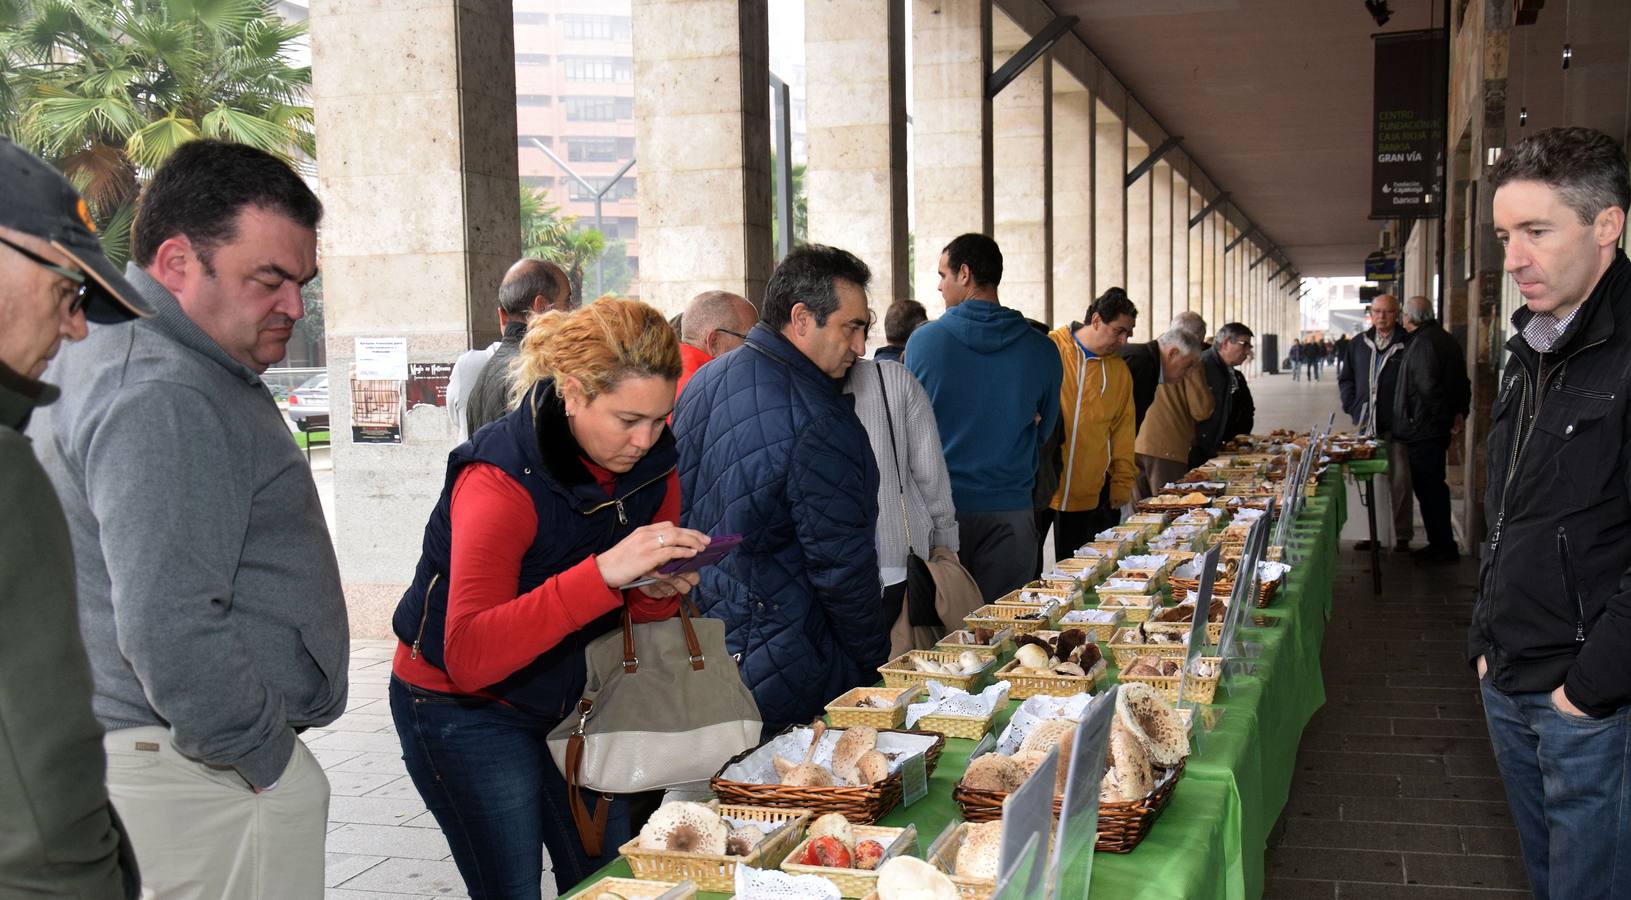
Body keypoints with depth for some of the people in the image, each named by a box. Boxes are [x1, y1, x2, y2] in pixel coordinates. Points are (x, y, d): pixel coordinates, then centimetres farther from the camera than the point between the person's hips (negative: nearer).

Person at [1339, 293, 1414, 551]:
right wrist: (1353, 407, 8)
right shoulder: (1359, 343, 11)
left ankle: (1403, 536, 6)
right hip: (1366, 424, 4)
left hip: (1397, 425, -4)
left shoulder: (1407, 344, -4)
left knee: (1399, 481, -1)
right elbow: (1346, 379, 19)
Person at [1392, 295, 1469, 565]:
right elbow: (1463, 383, 18)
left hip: (1422, 430, -10)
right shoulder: (1446, 339, 15)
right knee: (1433, 487, 16)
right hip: (1439, 429, 10)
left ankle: (1443, 548, 1)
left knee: (1429, 489, -3)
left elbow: (1427, 388, -24)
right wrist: (1459, 413, 11)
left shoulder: (1423, 343, -17)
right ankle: (1441, 544, 24)